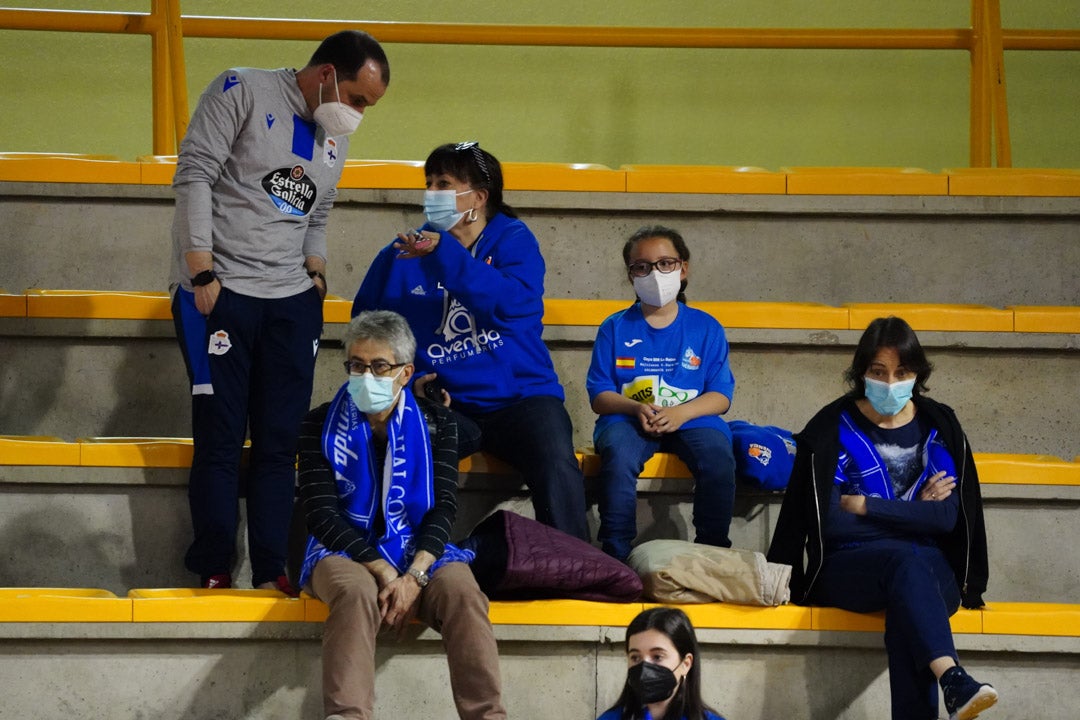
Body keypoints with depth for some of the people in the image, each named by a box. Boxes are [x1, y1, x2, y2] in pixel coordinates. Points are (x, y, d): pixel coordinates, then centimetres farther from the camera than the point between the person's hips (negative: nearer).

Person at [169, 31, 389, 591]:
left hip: (292, 300, 6)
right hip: (218, 290, -6)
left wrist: (316, 272, 5)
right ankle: (213, 572, 2)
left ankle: (271, 574, 5)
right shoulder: (244, 92, -5)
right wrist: (203, 274, -15)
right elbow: (194, 173, -11)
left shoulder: (334, 137, 15)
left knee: (279, 442, 2)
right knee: (220, 438, -4)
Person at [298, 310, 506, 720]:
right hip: (346, 551, -1)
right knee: (357, 592, -37)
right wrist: (385, 574, -16)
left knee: (462, 593, -32)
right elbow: (321, 513, -5)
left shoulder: (435, 423, 8)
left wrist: (414, 576, -18)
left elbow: (444, 506, -1)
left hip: (419, 550, 1)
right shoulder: (321, 425, 4)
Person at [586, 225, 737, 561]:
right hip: (628, 419, 0)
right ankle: (615, 556, -30)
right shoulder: (615, 328, 12)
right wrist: (636, 408, -15)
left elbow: (721, 395, 5)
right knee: (618, 456, -35)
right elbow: (599, 395, 7)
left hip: (691, 419, 0)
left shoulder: (706, 328, 12)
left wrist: (680, 412, -14)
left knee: (718, 456, -32)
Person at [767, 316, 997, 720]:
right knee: (906, 559, -38)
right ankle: (951, 681, -60)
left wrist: (863, 505, -8)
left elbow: (947, 517, -3)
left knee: (905, 617, -36)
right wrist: (914, 512, -4)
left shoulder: (940, 427, 9)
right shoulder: (832, 429, 2)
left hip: (931, 569, 2)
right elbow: (829, 522, -7)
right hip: (849, 566, -2)